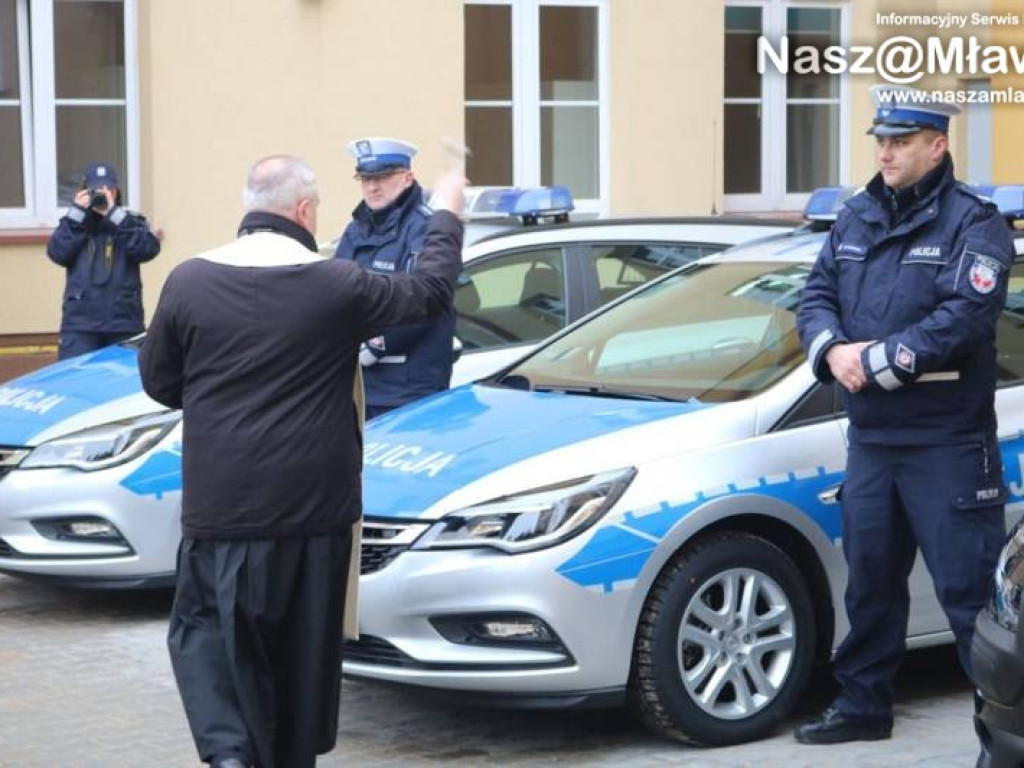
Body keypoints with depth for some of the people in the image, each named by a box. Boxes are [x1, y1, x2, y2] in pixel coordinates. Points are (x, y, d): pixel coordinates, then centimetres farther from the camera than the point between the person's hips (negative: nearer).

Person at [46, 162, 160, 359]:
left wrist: (114, 214, -13)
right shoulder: (74, 222, 13)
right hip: (80, 323, 0)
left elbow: (148, 249, -11)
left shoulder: (132, 222, 9)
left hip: (124, 323, 0)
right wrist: (78, 212, -6)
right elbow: (57, 253, -4)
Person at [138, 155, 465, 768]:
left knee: (203, 626, 14)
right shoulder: (337, 285, -9)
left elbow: (158, 381, 7)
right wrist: (447, 216, 22)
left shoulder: (190, 281, -5)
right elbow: (430, 291, 6)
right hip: (315, 509, 0)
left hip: (220, 509, 0)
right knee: (304, 647, 15)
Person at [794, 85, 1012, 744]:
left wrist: (876, 361, -20)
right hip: (871, 437, 7)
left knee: (969, 589, -5)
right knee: (870, 579, 16)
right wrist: (832, 349, -10)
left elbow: (964, 318, -20)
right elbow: (817, 295, 11)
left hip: (947, 443, -7)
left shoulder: (972, 223, -9)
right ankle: (863, 706, 29)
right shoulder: (858, 219, 12)